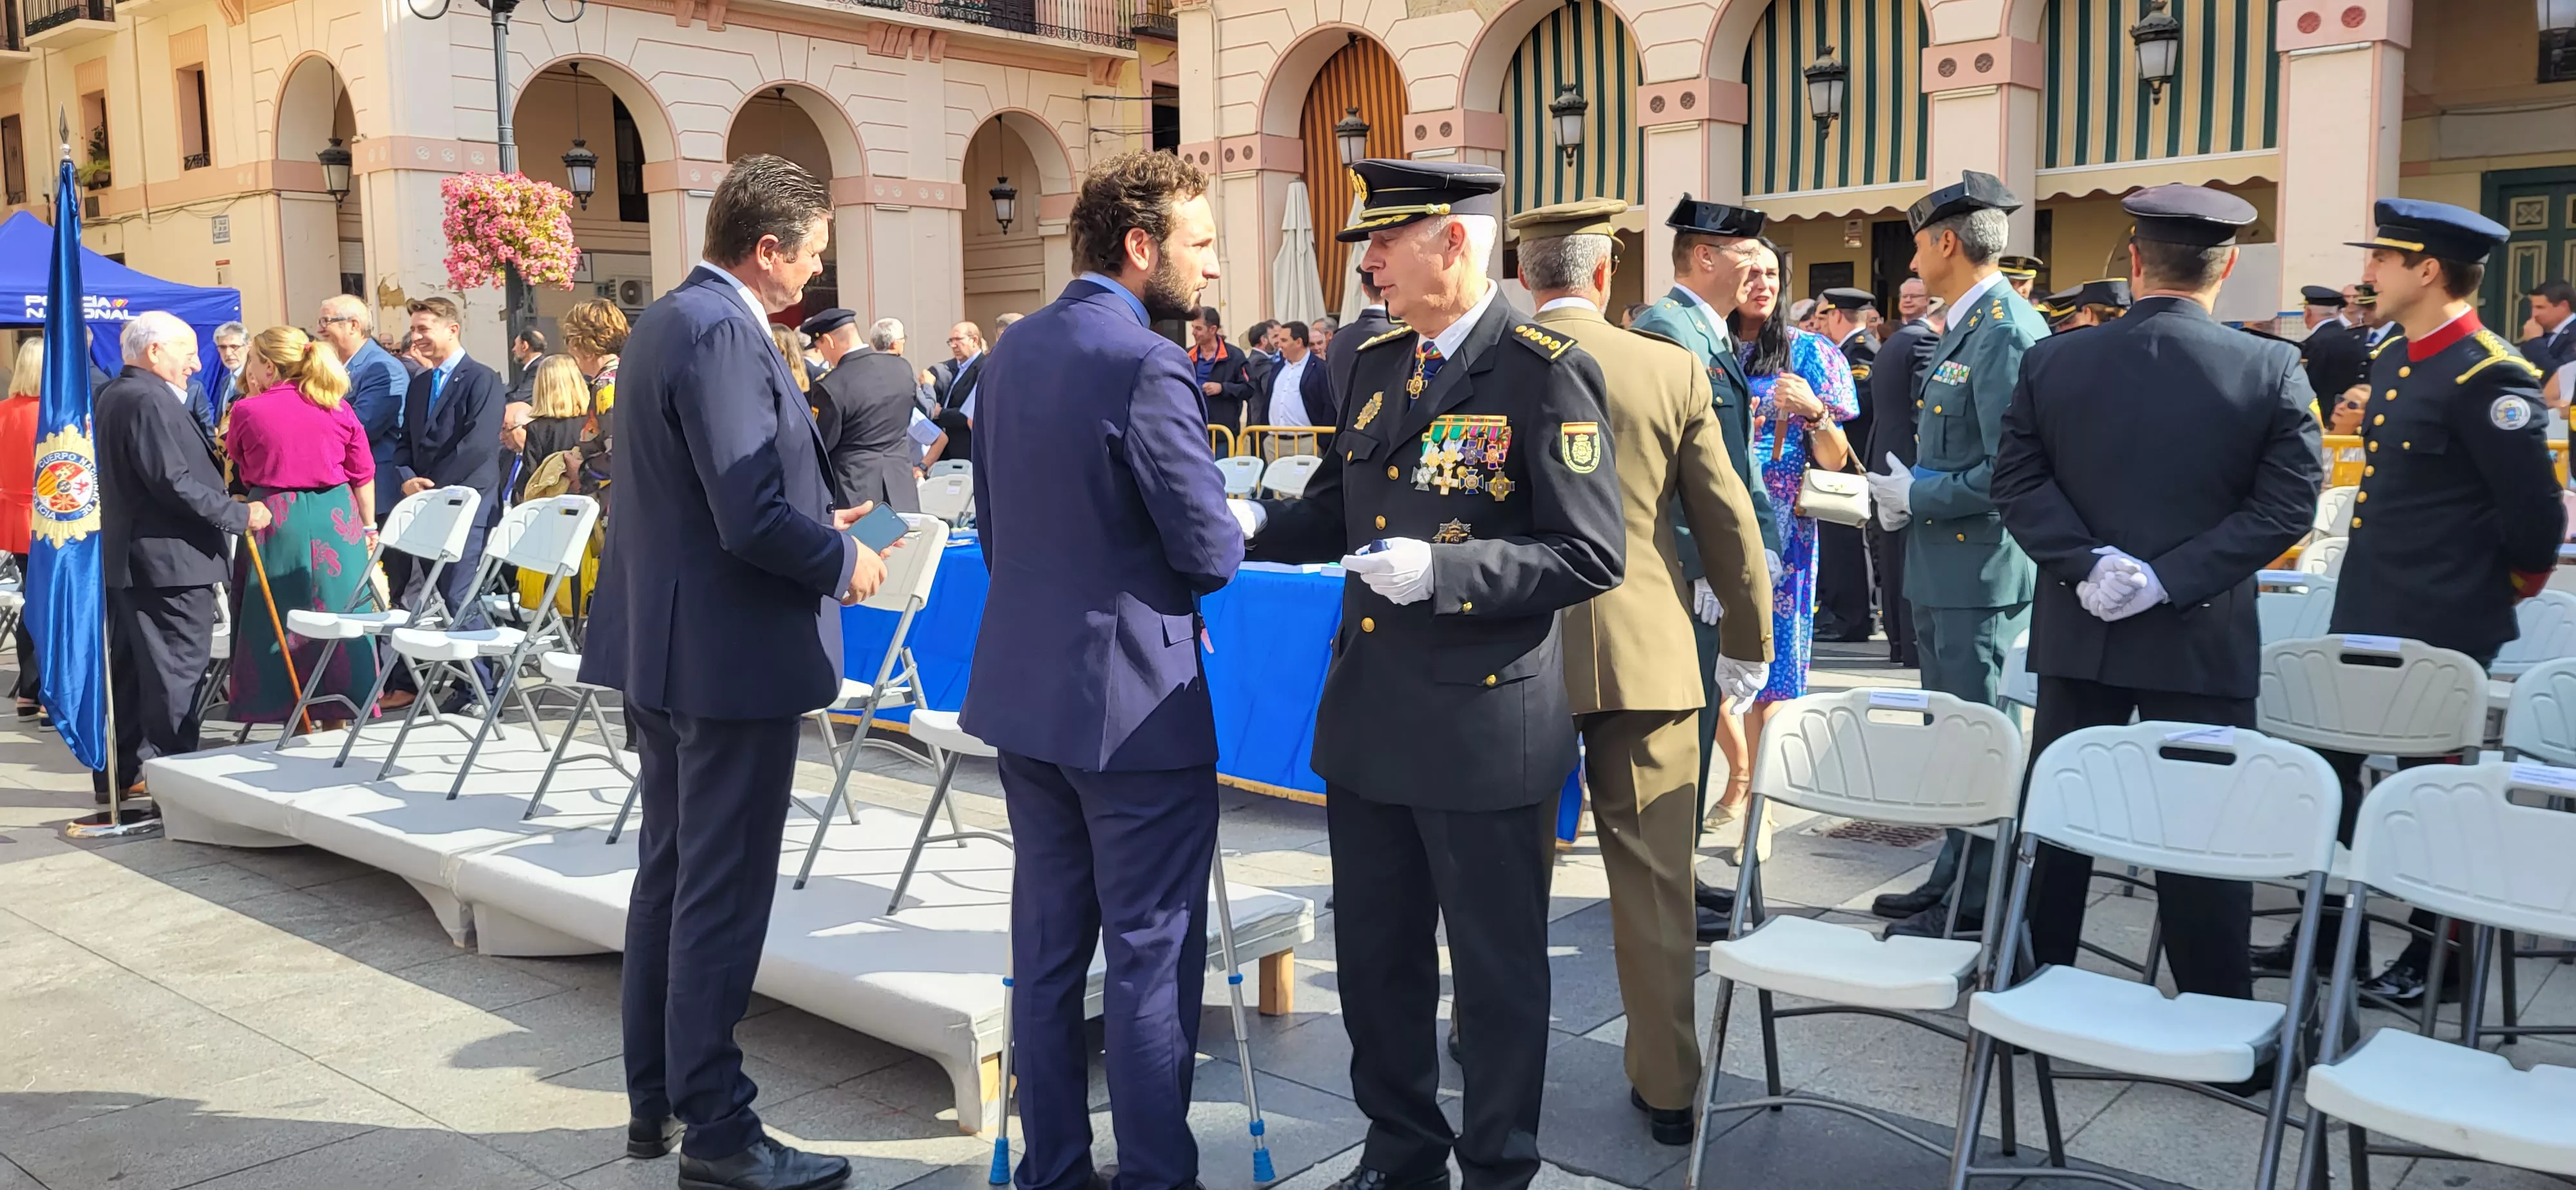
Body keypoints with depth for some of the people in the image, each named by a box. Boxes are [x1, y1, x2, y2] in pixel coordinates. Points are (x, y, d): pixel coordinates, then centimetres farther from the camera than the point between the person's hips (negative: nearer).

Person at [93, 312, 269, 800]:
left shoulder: (113, 396, 16)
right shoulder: (149, 401, -17)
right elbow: (174, 481, -23)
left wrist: (212, 450, 19)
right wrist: (239, 514, -17)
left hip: (124, 556, 11)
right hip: (169, 558, -11)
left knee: (127, 668, 14)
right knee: (177, 669, -4)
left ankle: (120, 773, 20)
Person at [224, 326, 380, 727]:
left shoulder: (249, 411, -7)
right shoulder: (338, 407, 1)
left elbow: (236, 460, 13)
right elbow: (363, 474, 5)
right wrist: (368, 526, 15)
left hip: (275, 519, -3)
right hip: (336, 519, 3)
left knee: (280, 618, 7)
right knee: (333, 613, 10)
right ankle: (337, 717, 16)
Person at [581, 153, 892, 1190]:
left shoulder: (668, 318, 12)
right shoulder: (722, 334, -20)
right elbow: (752, 520, -26)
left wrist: (817, 520, 13)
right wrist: (845, 558, -10)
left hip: (665, 647, 11)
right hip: (730, 656, -11)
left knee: (669, 879, 18)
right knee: (722, 898, -1)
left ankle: (653, 1101, 31)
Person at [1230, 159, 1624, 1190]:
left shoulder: (1546, 372, -13)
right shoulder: (1376, 364, 10)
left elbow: (1592, 556, -17)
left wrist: (1439, 570, -26)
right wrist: (1256, 521, 0)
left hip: (1485, 724, -7)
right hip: (1369, 717, 7)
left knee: (1498, 969, 9)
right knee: (1375, 953, 18)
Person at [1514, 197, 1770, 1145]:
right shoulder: (1673, 369, -3)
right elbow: (1728, 521, 1)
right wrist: (1747, 640, 14)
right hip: (1646, 654, 0)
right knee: (1653, 875, 7)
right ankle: (1666, 1090, 15)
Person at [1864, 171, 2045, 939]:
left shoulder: (2005, 331, -18)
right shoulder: (1966, 327, 14)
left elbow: (2011, 469, -24)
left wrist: (1918, 497, -14)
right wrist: (1906, 491, 8)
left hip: (1977, 570, -10)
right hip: (1942, 568, 10)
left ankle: (1975, 907, 7)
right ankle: (1953, 881, 28)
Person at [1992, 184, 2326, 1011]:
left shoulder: (2052, 361, -3)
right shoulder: (2273, 370, -7)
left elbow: (2017, 483, -6)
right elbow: (2289, 503, -11)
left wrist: (2086, 561, -11)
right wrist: (2176, 579, -13)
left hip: (2078, 632, 2)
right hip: (2206, 640, -2)